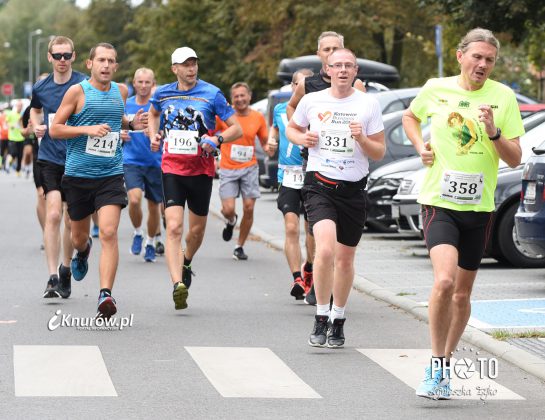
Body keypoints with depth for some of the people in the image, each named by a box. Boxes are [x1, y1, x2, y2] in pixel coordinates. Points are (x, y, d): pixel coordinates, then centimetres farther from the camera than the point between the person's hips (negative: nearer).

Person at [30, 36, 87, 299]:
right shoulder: (40, 88, 5)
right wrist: (36, 126, 7)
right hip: (49, 158, 1)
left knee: (71, 219, 7)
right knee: (53, 214, -14)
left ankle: (65, 268, 30)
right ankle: (52, 278, -14)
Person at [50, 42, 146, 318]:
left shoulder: (121, 91, 8)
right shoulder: (77, 91, -5)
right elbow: (54, 129, -5)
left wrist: (132, 125, 6)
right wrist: (87, 130, -18)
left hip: (111, 174, 1)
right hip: (78, 174, -1)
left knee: (109, 233, -17)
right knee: (79, 235, 15)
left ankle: (105, 295, -22)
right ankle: (83, 252, 53)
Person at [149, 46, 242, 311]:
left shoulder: (211, 94, -4)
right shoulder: (163, 94, 5)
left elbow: (237, 128, -2)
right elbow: (153, 114, 29)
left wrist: (217, 139, -21)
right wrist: (154, 135, 10)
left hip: (201, 170, 0)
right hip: (172, 168, 0)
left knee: (197, 229, 14)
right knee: (174, 227, -17)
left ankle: (185, 263, 45)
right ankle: (178, 284, -25)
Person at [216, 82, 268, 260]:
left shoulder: (258, 117, 2)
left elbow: (264, 142, 13)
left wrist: (269, 147, -8)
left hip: (250, 168, 2)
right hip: (228, 170, -2)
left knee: (249, 209, -3)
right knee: (228, 209, -11)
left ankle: (240, 246, 15)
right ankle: (231, 221, 28)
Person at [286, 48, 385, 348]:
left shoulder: (369, 104, 2)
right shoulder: (312, 101, 3)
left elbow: (379, 153, 4)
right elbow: (291, 128, 22)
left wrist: (362, 139, -16)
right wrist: (302, 138, 0)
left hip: (353, 188, 2)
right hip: (319, 185, -1)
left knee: (345, 259, 11)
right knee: (325, 249, -22)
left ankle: (338, 320, 29)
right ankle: (321, 319, -10)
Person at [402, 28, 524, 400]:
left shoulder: (503, 97, -1)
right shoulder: (436, 89, 0)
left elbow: (515, 160, -1)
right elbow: (410, 116, 22)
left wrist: (493, 131, -17)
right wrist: (420, 146, 5)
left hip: (479, 207, 2)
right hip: (439, 202, -2)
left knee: (462, 294, 10)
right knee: (444, 281, -23)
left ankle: (445, 365, 28)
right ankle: (436, 365, -9)